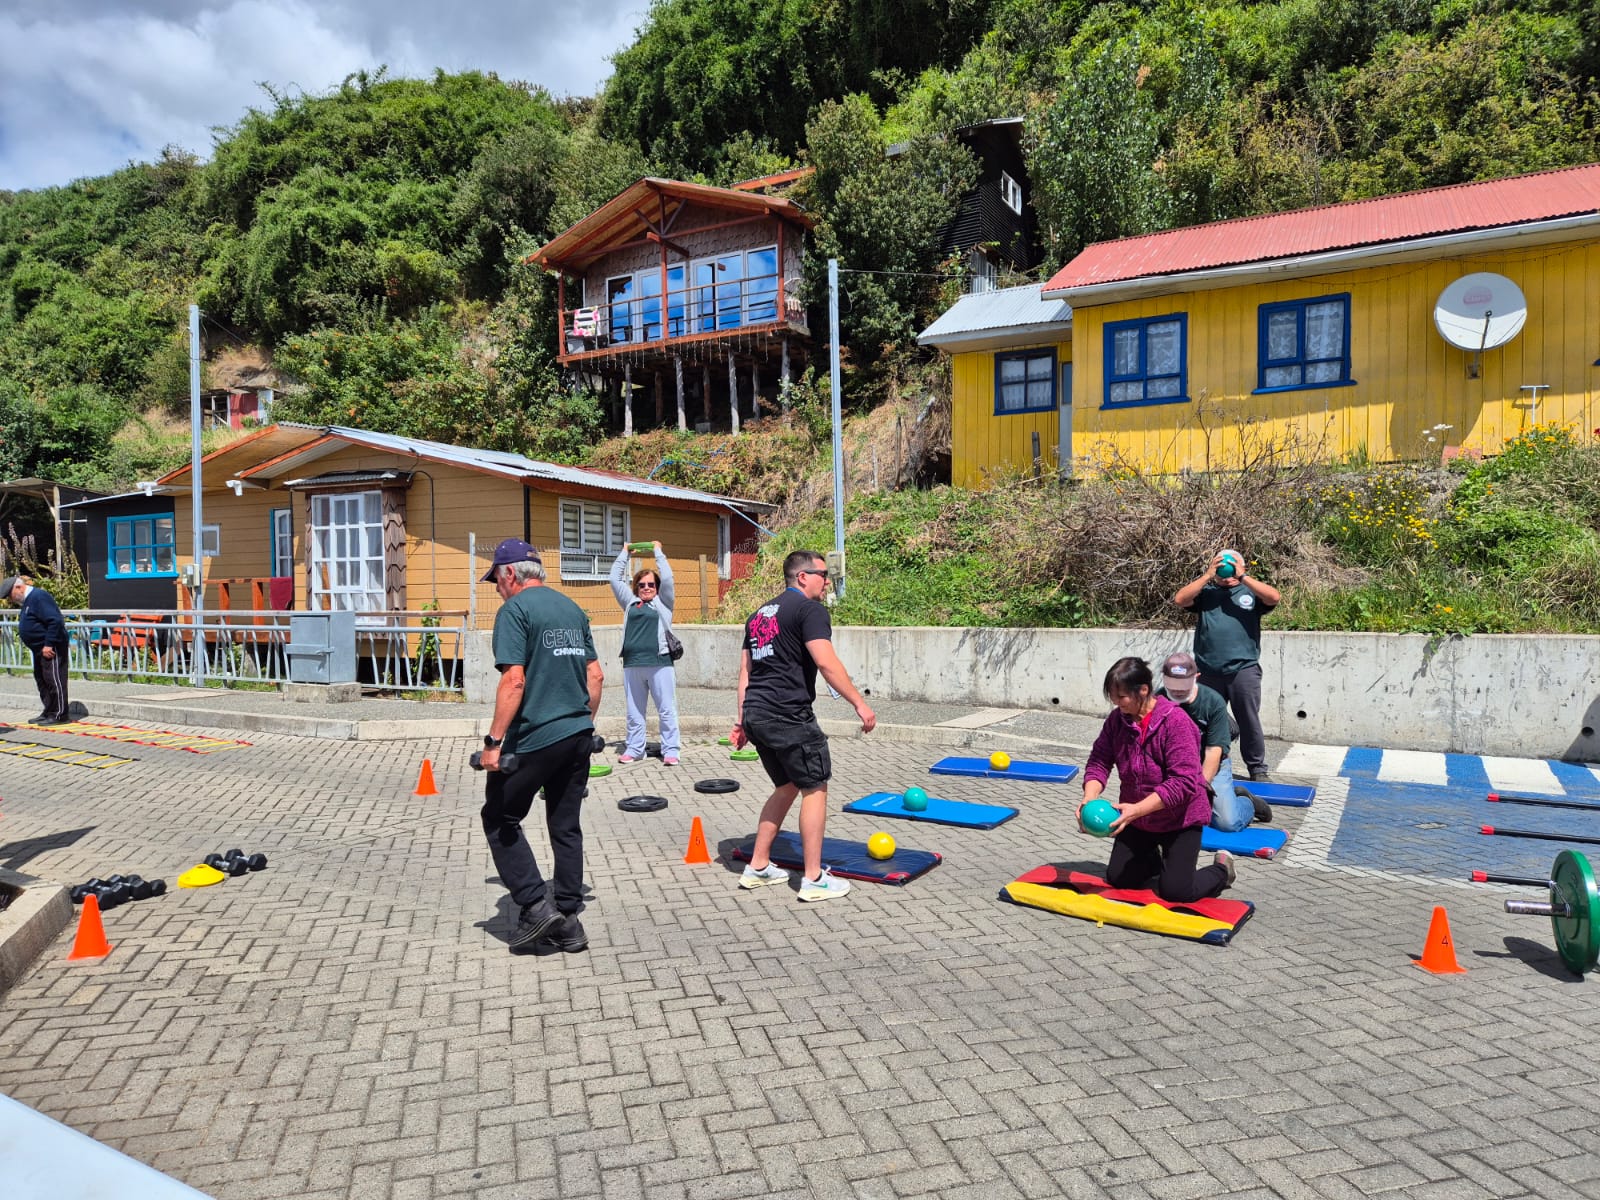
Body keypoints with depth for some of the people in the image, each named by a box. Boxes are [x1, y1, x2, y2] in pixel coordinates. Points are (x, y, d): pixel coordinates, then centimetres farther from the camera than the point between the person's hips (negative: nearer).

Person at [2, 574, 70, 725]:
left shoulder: (39, 597, -16)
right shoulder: (27, 600, 16)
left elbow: (55, 621, -25)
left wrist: (49, 644, -24)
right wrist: (43, 646, 15)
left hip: (51, 649, -11)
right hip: (40, 649, 11)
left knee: (54, 680, -7)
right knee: (41, 680, 15)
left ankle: (60, 715, -3)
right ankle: (48, 712, 22)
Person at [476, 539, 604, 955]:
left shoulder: (515, 610, -8)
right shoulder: (572, 609, 14)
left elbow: (514, 680, -18)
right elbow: (596, 675, 14)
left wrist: (494, 741, -15)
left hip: (535, 738, -7)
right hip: (579, 735, 7)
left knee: (500, 819, 10)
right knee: (566, 826, 13)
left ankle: (535, 906, 3)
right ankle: (568, 921, 18)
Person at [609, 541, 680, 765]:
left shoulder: (662, 603, 8)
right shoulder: (630, 603, 16)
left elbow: (667, 578, -2)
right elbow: (615, 579, 18)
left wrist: (658, 552, 8)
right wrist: (624, 553, 21)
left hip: (660, 663, -3)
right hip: (632, 664, 3)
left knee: (667, 709, -1)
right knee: (634, 711, 10)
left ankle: (670, 750, 3)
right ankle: (634, 748, 18)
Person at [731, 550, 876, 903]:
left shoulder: (760, 613, 20)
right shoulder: (809, 609, -6)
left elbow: (745, 669, 20)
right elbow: (825, 662, -18)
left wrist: (741, 720, 22)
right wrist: (859, 703, -15)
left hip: (756, 714, 9)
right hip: (788, 715, -9)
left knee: (787, 787, 20)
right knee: (815, 788, 3)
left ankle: (758, 867, 23)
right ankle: (814, 879, 5)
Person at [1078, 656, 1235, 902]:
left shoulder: (1176, 722, -26)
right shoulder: (1117, 719, -7)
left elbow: (1183, 782, -31)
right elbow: (1099, 761, -8)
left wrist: (1137, 809, -38)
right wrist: (1090, 797, -28)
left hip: (1180, 819, -6)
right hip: (1137, 818, 6)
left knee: (1175, 891, -10)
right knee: (1117, 878, 9)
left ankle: (1221, 869, 20)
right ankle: (1158, 860, 39)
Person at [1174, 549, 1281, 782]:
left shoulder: (1250, 591, 10)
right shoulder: (1205, 592, 13)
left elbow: (1274, 598, -8)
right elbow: (1180, 599, -2)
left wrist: (1242, 576, -9)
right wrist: (1207, 576, -4)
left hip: (1244, 669, -1)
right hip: (1208, 670, 2)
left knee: (1249, 721, 2)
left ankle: (1258, 769, 13)